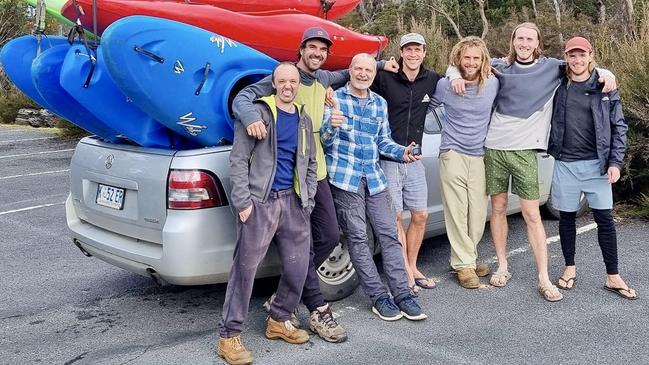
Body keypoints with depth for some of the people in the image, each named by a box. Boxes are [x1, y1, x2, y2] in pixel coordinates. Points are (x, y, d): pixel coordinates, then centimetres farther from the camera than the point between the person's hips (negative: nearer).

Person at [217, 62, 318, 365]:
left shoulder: (303, 119, 16)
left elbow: (310, 163, 21)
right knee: (245, 267, -6)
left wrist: (308, 201, 11)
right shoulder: (257, 112, -2)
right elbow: (238, 160, -7)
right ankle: (229, 336, 3)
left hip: (292, 201, 6)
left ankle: (279, 321, 29)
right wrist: (242, 201, -13)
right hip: (260, 201, -6)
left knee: (298, 267, 9)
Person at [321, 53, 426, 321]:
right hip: (344, 177, -4)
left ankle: (402, 294, 6)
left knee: (389, 234, 1)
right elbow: (325, 141, -6)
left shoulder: (380, 103, 13)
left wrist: (401, 152, 0)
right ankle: (379, 297, 5)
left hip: (374, 178, 5)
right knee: (358, 238, -1)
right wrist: (331, 125, -29)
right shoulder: (335, 98, -1)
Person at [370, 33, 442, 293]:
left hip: (414, 159, 5)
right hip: (388, 160, -5)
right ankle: (406, 273, 11)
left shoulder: (431, 80, 6)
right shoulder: (384, 78, -8)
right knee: (396, 217, 0)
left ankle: (412, 268, 24)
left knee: (420, 215, 8)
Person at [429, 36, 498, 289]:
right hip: (453, 154, -2)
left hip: (480, 156, 2)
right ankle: (464, 264, 7)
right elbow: (428, 107, 13)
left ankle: (469, 256, 24)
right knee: (457, 212, -2)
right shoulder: (444, 85, -3)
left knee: (478, 213, 6)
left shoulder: (493, 84, 1)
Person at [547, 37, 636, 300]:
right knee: (567, 218, 9)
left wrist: (615, 162, -4)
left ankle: (613, 277, 10)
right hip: (565, 164, 1)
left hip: (597, 163, -1)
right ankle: (570, 268, 25)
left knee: (604, 219, 1)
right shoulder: (558, 86, 3)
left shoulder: (604, 87, 2)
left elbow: (618, 127, 3)